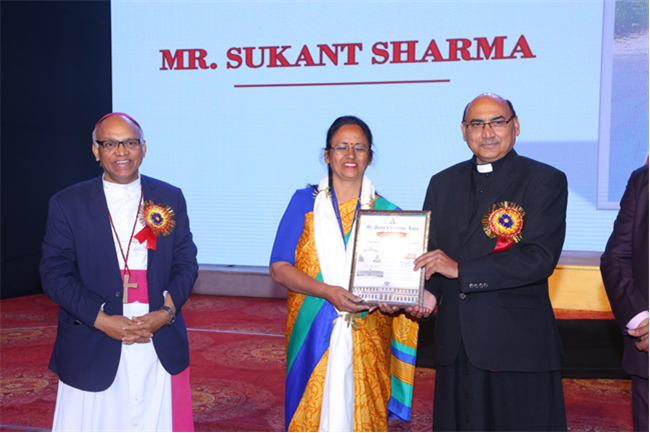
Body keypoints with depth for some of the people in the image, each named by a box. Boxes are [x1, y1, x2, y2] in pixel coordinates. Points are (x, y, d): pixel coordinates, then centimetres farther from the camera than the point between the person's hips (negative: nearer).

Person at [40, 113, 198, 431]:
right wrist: (102, 320, -15)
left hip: (163, 349, 2)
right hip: (93, 354, -1)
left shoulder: (170, 198, 5)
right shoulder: (67, 204, 1)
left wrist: (166, 312, -11)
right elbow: (55, 275, -3)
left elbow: (186, 263, 5)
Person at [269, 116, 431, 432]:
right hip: (314, 335, -1)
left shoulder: (386, 212, 5)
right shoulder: (304, 203, 3)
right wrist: (327, 291, -17)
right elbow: (279, 267, -3)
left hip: (368, 340, 1)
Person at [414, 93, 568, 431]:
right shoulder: (443, 183, 12)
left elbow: (540, 258, -14)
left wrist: (460, 270, -17)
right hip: (455, 343, 4)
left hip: (518, 343, -4)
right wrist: (427, 291, -6)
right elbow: (429, 249, 15)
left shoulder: (546, 181, -2)